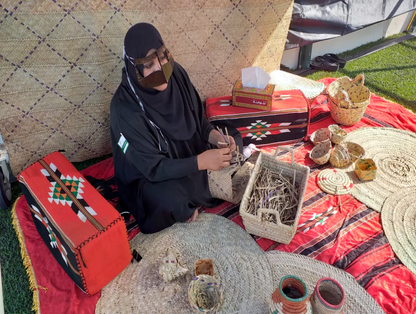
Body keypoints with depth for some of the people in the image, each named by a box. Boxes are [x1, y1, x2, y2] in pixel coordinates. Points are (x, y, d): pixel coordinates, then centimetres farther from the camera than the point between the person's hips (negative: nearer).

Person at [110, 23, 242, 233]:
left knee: (233, 141, 2)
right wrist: (201, 161, -39)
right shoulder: (125, 108, -32)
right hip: (148, 175, -5)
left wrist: (216, 137, -24)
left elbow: (199, 121, -3)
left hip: (189, 151, 6)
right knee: (172, 200, -35)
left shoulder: (176, 74, -16)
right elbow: (154, 168, -29)